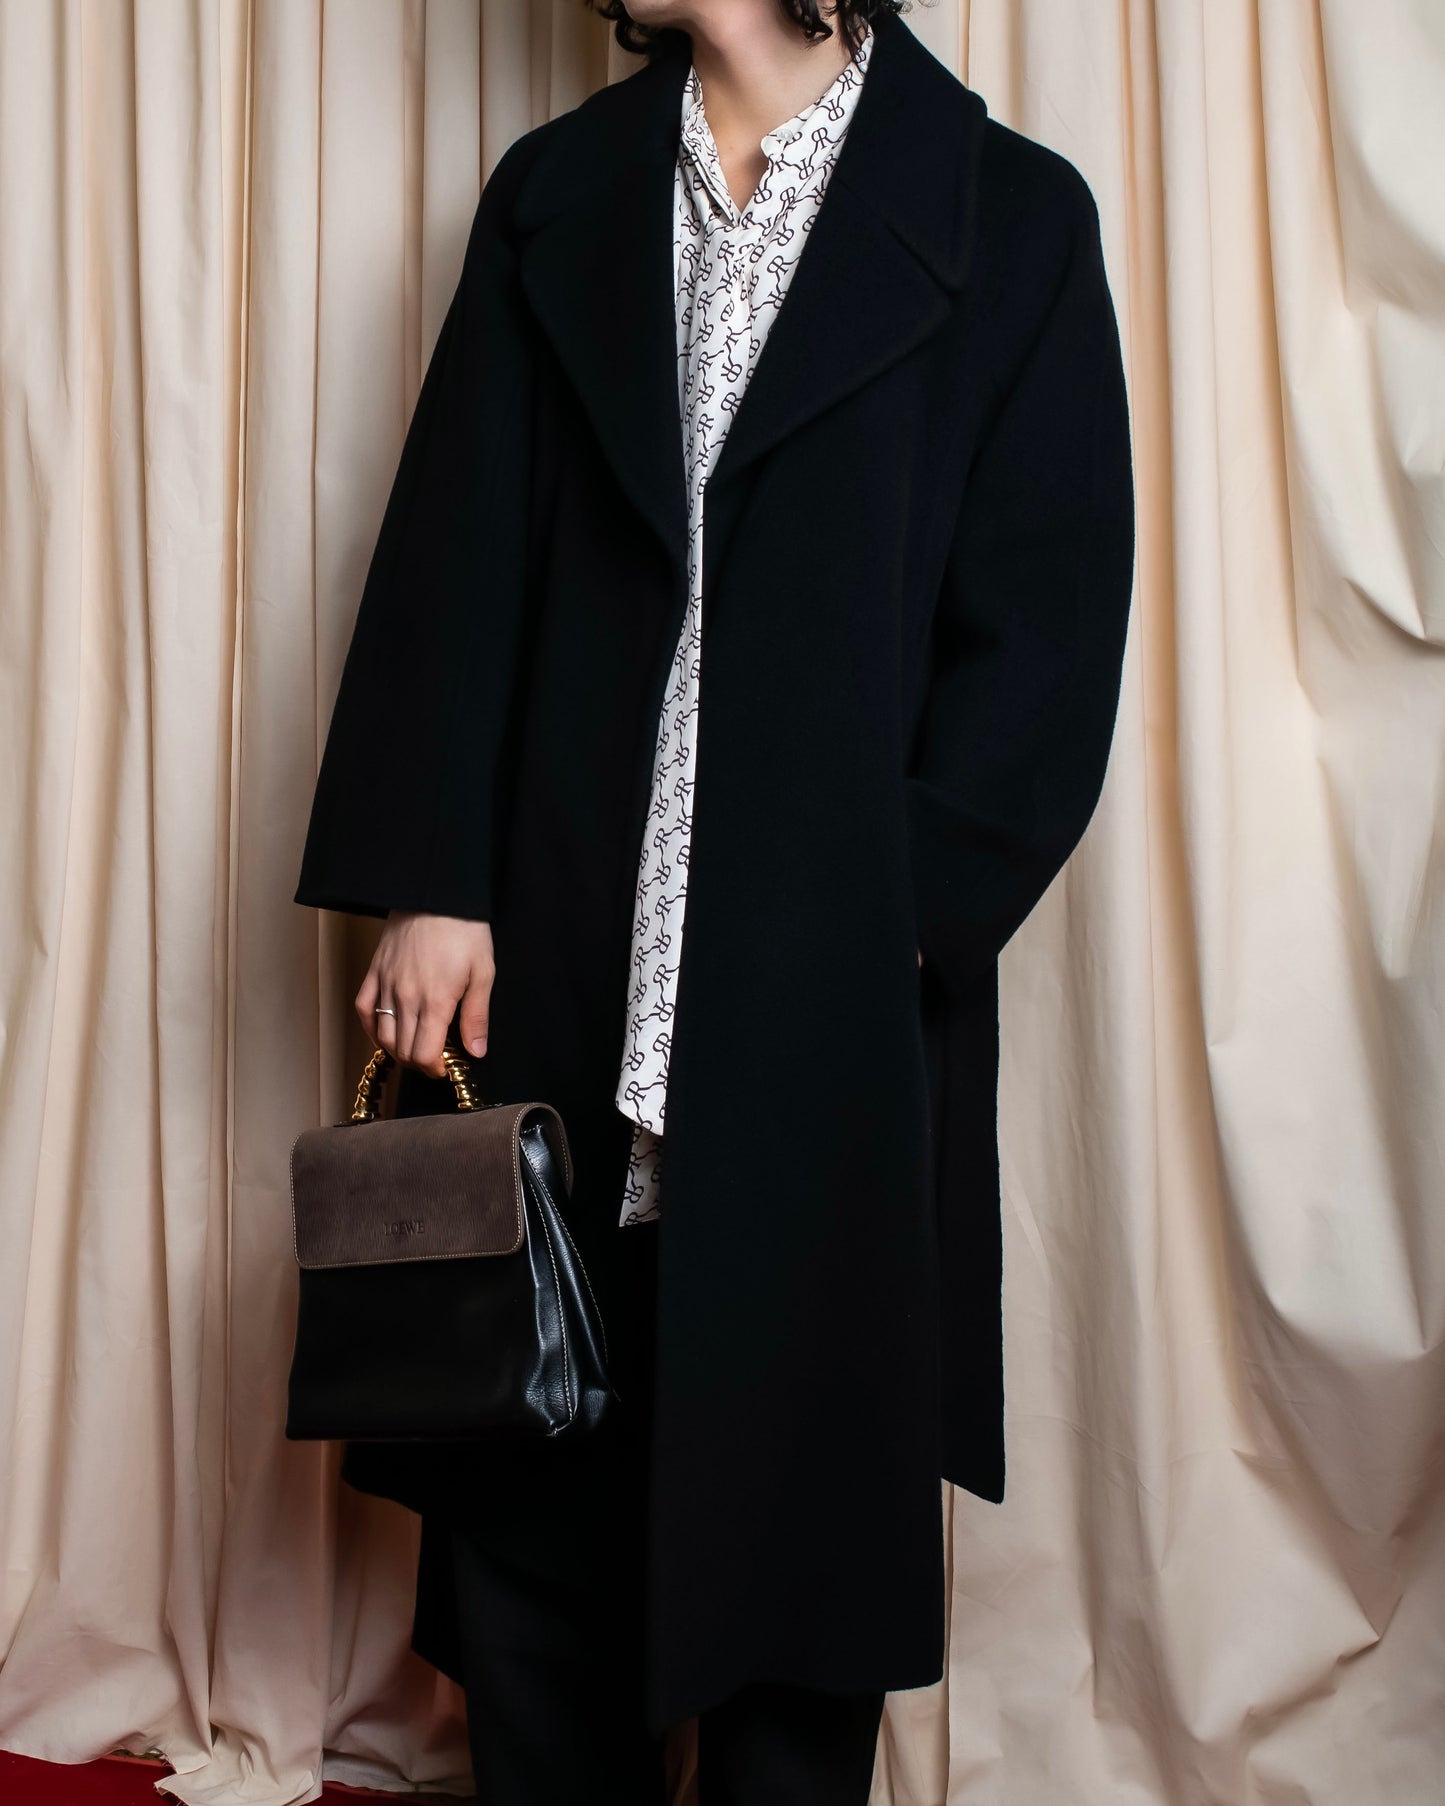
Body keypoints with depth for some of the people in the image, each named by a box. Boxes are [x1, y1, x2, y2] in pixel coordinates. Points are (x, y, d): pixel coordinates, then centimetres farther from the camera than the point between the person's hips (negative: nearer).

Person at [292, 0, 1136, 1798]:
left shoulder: (1009, 216, 2)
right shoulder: (552, 195, 12)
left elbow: (1051, 632, -2)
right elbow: (452, 562, 5)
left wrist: (896, 915, -10)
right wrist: (424, 881, -4)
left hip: (835, 1013, -2)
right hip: (544, 977, 3)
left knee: (802, 1490, 11)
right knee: (526, 1497, 12)